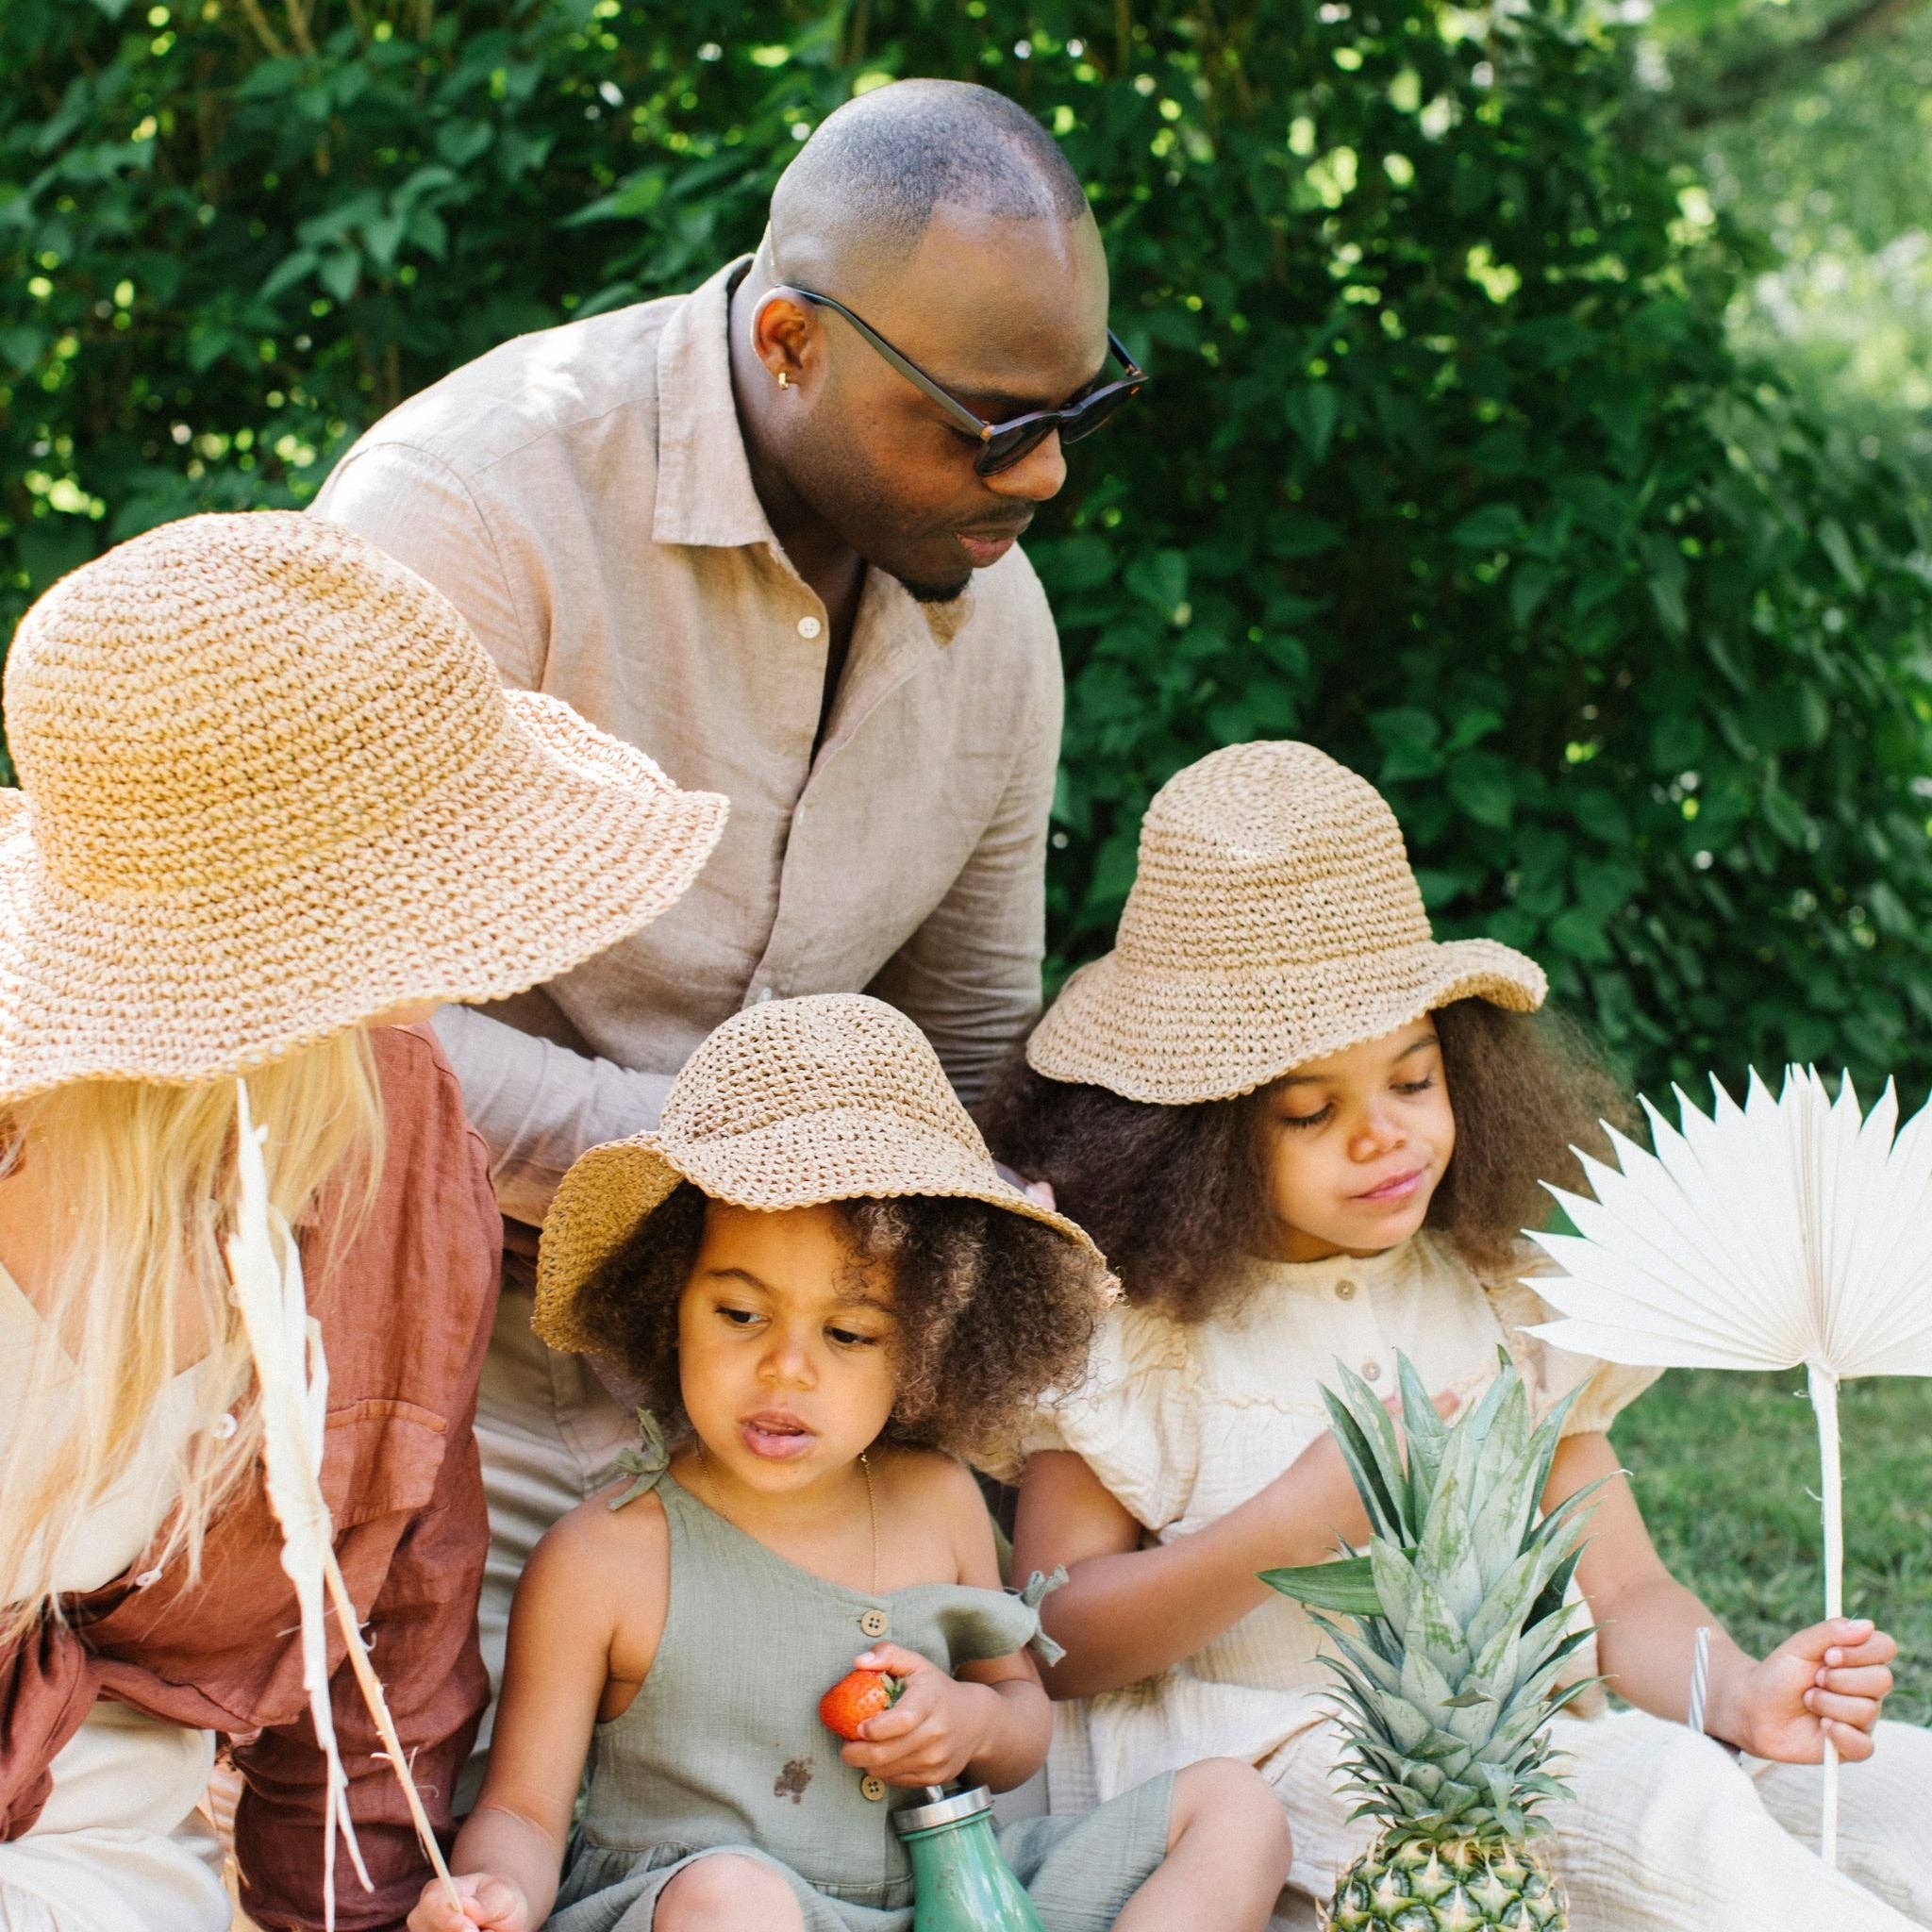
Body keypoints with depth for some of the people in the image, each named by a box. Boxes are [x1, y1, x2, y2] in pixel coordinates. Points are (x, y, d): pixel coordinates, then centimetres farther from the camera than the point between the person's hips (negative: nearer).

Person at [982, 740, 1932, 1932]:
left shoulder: (1508, 1292, 12)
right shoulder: (1129, 1318, -2)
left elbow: (1621, 1590, 9)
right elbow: (1055, 1639, -5)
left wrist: (1745, 1697, -12)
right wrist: (1294, 1527, -17)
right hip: (1262, 1759, -5)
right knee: (1654, 1800, -32)